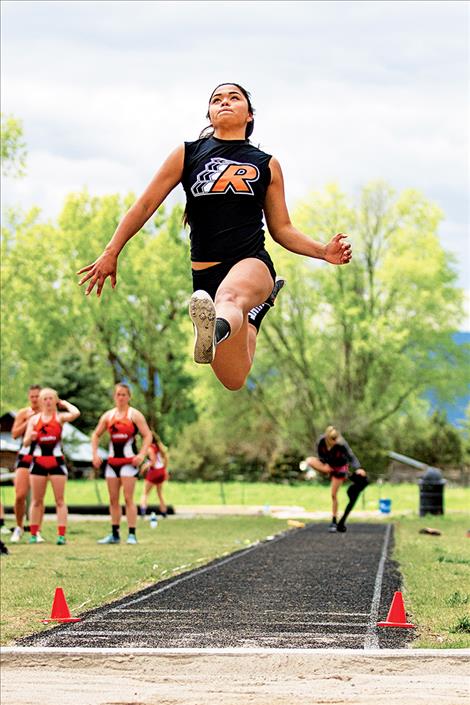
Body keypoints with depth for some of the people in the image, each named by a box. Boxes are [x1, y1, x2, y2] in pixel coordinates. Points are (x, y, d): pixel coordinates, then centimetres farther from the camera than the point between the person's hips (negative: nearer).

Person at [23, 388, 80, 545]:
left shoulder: (60, 417, 2)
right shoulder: (34, 419, 8)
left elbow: (75, 413, -20)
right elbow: (26, 443, 6)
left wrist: (65, 403, -2)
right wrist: (30, 437, -17)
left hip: (57, 461, -2)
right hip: (38, 461, 2)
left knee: (59, 500, -4)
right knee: (37, 500, 6)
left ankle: (61, 535, -6)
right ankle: (33, 534, 11)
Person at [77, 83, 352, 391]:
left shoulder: (267, 165, 13)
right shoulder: (187, 154, 11)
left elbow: (282, 229, 17)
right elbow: (145, 205, 11)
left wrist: (324, 251, 0)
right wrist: (111, 253, 5)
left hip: (251, 263, -3)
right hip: (205, 272, 3)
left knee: (229, 298, -42)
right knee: (234, 380, 4)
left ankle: (216, 331, -79)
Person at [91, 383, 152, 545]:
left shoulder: (134, 415, -3)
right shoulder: (108, 415, 10)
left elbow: (148, 435, -7)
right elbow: (96, 435, 18)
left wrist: (142, 454, -18)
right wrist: (95, 454, 6)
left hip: (129, 460, -5)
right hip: (112, 461, 5)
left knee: (128, 498, -10)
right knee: (113, 500, 7)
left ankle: (132, 535, -9)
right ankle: (114, 534, 14)